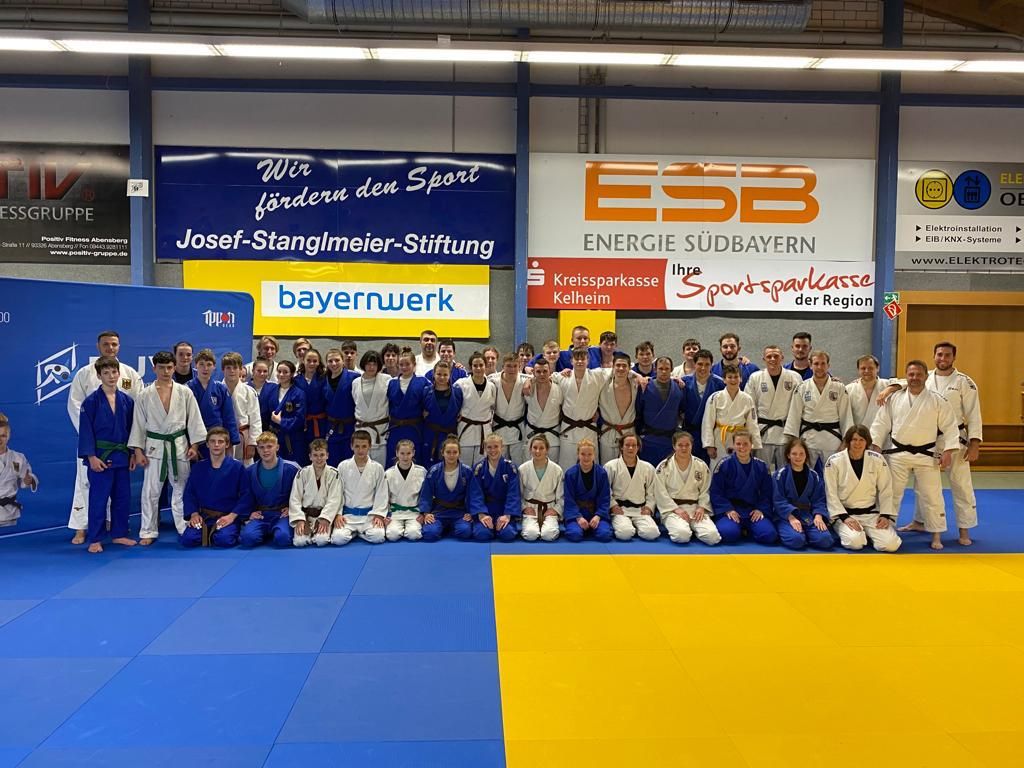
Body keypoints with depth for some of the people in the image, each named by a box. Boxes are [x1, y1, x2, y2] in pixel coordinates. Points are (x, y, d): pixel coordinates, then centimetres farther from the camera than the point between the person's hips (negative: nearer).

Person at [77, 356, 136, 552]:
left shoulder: (127, 400, 4)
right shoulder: (91, 401, -8)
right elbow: (86, 431, -8)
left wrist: (133, 453, 7)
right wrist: (91, 456, -14)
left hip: (122, 456, 4)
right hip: (100, 456, -4)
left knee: (123, 497, 11)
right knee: (98, 498, 1)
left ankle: (119, 534, 24)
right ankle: (95, 539, 11)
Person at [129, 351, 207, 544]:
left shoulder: (185, 392, -1)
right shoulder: (144, 395, -1)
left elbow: (194, 419, 1)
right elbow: (139, 424, 2)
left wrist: (194, 445, -4)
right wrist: (138, 451, -2)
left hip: (179, 445, 0)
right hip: (155, 446, 0)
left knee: (181, 489, 7)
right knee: (151, 491, 4)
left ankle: (185, 528, 19)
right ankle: (148, 532, 16)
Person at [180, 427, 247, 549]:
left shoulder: (237, 467, -3)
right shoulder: (198, 468, 7)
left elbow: (244, 495, -4)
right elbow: (189, 493, 9)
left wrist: (232, 516, -14)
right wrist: (194, 513, -6)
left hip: (228, 516, -3)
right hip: (203, 516, 3)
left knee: (224, 540, -31)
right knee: (187, 539, -22)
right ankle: (206, 533, 9)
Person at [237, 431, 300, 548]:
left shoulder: (291, 468, -3)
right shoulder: (250, 472, 6)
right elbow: (246, 497, 13)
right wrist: (248, 515, 0)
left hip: (282, 514, -2)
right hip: (260, 515, 2)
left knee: (282, 538, -31)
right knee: (247, 538, -27)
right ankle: (267, 534, 5)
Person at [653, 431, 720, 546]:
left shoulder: (701, 466, 7)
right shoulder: (663, 467, -1)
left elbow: (705, 491, 9)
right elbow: (661, 493, -4)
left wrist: (701, 507, -8)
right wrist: (676, 509, -13)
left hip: (695, 508, 3)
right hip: (672, 508, -3)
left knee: (712, 536, -22)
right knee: (682, 535, -33)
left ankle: (692, 528, 9)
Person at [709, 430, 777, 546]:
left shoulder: (761, 467, 7)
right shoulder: (724, 466, -1)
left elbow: (767, 493, 11)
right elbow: (716, 493, -2)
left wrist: (761, 509, -6)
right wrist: (728, 510, -15)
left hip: (754, 511, 2)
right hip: (730, 509, -2)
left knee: (769, 535, -23)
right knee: (729, 533, -32)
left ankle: (748, 529, 10)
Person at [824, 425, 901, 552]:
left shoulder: (877, 460, -2)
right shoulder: (834, 461, -9)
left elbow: (886, 491, 5)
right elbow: (831, 494, -7)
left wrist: (885, 515, -6)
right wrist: (844, 517, -16)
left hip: (871, 513, 3)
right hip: (845, 513, -3)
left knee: (890, 544, -19)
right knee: (855, 542, -30)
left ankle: (866, 532, 12)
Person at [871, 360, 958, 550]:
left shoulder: (938, 400, -2)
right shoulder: (894, 398, 3)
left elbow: (949, 427, -1)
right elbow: (881, 423, 5)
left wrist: (948, 451, -9)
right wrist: (875, 445, -1)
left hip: (926, 455, -1)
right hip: (898, 454, 1)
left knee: (931, 496, 2)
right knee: (891, 493, 7)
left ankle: (936, 536, 15)